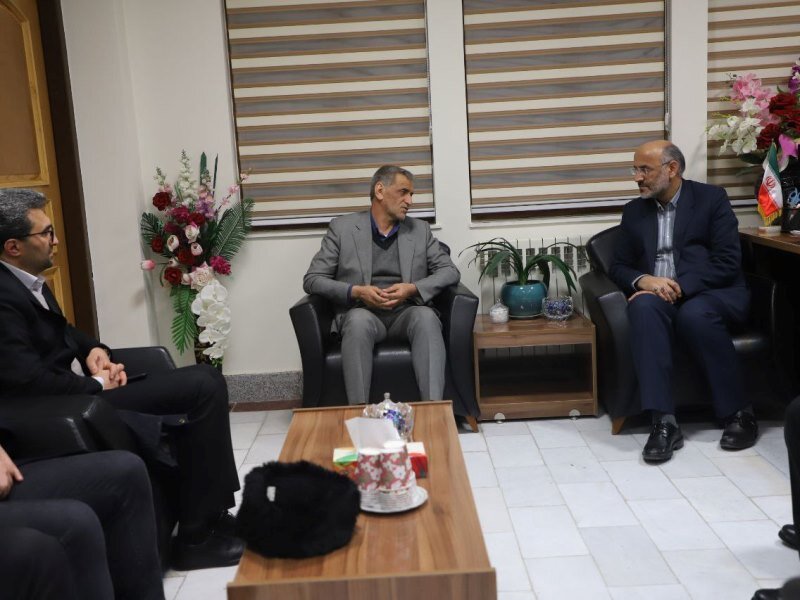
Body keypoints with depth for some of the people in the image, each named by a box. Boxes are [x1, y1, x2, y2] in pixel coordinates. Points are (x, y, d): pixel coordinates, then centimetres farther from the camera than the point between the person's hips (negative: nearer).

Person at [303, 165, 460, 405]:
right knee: (359, 319, -36)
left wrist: (413, 288, -11)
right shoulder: (342, 227, 6)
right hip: (362, 313, -1)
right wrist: (356, 292, -15)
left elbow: (450, 271, 8)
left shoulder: (420, 229, 14)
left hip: (406, 313, 2)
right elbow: (312, 279, 2)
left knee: (426, 316, -32)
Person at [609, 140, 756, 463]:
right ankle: (664, 421, -38)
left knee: (694, 314, -37)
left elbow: (727, 263, -7)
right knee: (643, 306, -33)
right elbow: (619, 266, 12)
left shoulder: (711, 198, 3)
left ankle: (739, 412, -19)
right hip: (658, 295, 3)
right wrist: (644, 280, -12)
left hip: (713, 294, -2)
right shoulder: (634, 211, 16)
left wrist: (680, 286, -20)